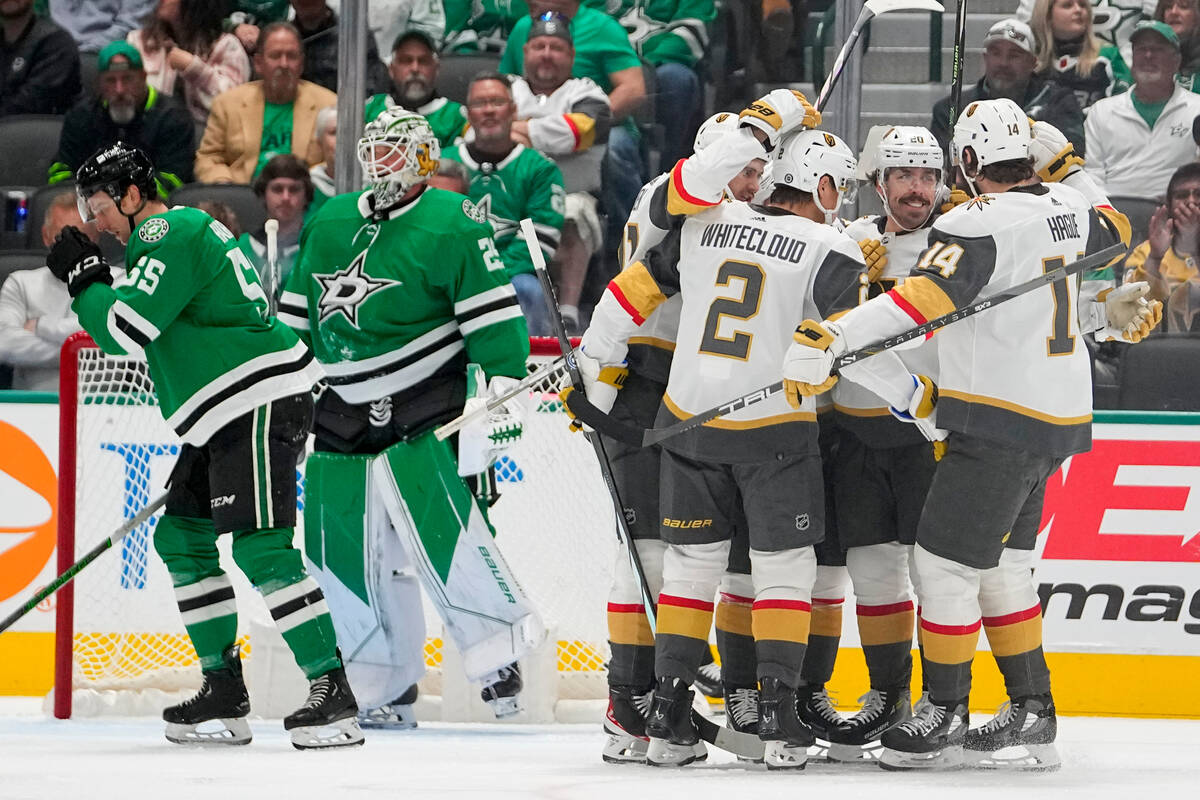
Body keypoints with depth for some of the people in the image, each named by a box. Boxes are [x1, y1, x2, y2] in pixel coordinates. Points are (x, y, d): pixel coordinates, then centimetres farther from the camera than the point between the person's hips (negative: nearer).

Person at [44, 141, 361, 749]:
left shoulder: (170, 237, -12)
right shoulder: (184, 231, 21)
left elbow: (125, 331, -17)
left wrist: (84, 276, -4)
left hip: (262, 402, -11)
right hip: (224, 420, 11)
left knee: (261, 549, -17)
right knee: (182, 536, 13)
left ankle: (334, 692, -20)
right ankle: (224, 694, 16)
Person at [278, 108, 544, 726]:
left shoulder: (451, 227, -6)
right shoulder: (327, 225, 15)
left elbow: (494, 315, -11)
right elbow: (295, 315, 23)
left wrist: (502, 391, -18)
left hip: (424, 414, -6)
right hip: (343, 414, 6)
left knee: (440, 529, -19)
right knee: (346, 552, 2)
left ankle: (499, 658, -6)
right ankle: (387, 687, 11)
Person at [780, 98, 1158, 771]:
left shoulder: (977, 225, -19)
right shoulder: (1070, 208, 5)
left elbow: (922, 301, -32)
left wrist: (827, 339, -38)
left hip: (1001, 425, -9)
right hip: (1060, 416, 9)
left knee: (945, 562, -1)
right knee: (1000, 565, 17)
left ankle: (945, 718, 6)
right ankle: (1031, 716, 18)